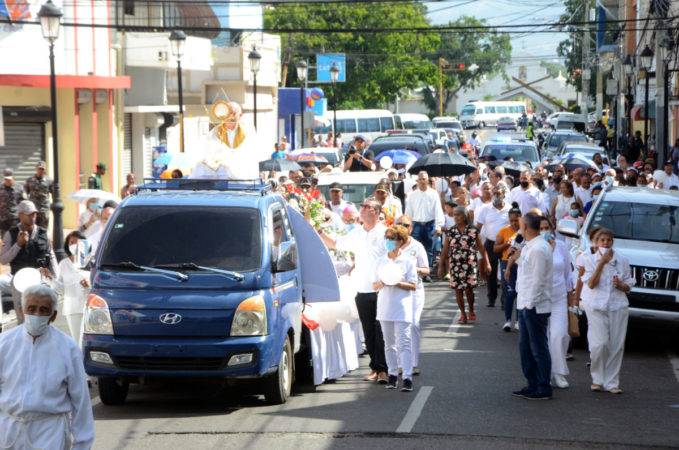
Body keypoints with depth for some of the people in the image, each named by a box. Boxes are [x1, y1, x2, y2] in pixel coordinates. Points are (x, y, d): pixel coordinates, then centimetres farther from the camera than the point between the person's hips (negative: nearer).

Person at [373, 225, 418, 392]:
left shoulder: (407, 261, -3)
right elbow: (374, 285, 11)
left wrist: (397, 283, -19)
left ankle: (407, 378, -13)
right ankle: (392, 375, 19)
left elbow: (413, 286, -4)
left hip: (402, 308, -4)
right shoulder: (381, 261, 9)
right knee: (389, 343, 11)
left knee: (404, 343, -9)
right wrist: (380, 284, -11)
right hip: (385, 307, 5)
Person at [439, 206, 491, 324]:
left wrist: (487, 263, 0)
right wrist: (441, 266, 6)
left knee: (468, 288, -5)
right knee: (458, 289, 3)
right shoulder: (450, 232, 3)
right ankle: (462, 314, 15)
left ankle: (471, 311, 19)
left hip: (470, 264, -2)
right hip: (455, 264, 2)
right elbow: (445, 250, 7)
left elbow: (481, 248, 3)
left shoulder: (473, 230, -1)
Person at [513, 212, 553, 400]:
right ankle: (532, 385, 25)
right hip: (525, 305, 10)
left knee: (539, 349, -3)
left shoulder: (538, 249, -18)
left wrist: (530, 303, -20)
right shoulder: (529, 247, 13)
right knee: (525, 347, 16)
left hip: (534, 307, -10)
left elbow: (538, 280, -20)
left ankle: (543, 389, 4)